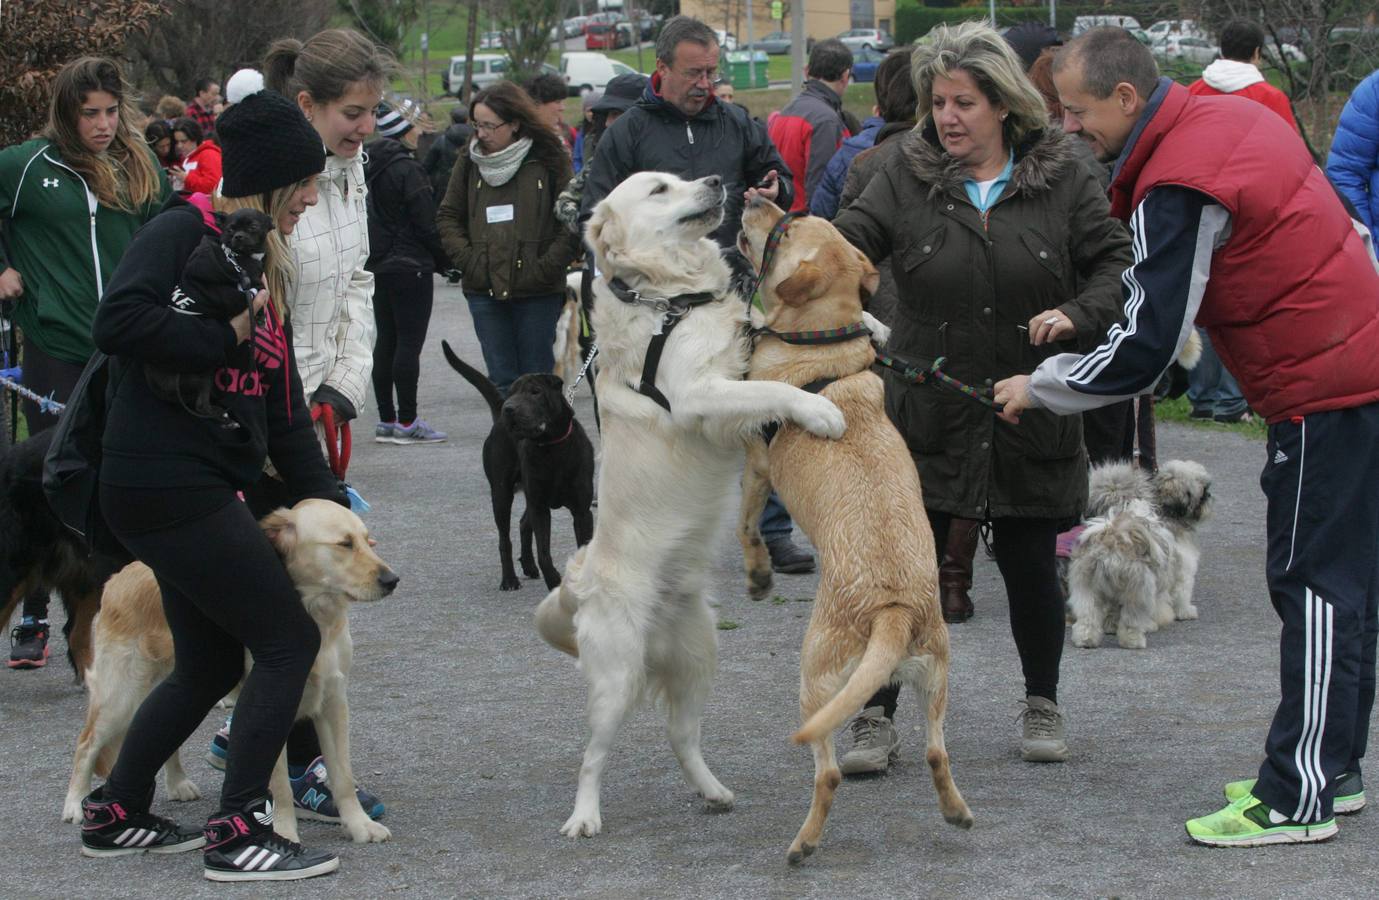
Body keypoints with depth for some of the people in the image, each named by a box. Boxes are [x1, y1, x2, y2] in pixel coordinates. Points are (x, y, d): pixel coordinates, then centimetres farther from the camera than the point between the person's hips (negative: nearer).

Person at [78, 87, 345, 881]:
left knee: (211, 663, 16)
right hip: (169, 483, -9)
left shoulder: (262, 266, 17)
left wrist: (326, 501, 13)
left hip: (209, 489, 9)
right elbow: (120, 322, -28)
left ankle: (116, 816, 28)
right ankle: (239, 835, -1)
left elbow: (282, 410, 18)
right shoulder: (183, 234, -10)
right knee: (289, 641, -6)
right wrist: (225, 337, -19)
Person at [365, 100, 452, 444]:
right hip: (410, 267, -8)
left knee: (386, 340, 11)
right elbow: (426, 222, -15)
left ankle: (386, 419, 13)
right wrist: (443, 260, -3)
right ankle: (406, 420, -4)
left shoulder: (371, 167, 9)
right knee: (409, 341, -5)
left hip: (378, 265, 9)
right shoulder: (406, 169, -16)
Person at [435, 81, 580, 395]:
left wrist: (545, 268, -12)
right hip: (484, 290, 3)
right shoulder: (470, 162, 8)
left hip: (538, 290, -3)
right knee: (502, 381, 3)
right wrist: (467, 260, -1)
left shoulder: (548, 159, -2)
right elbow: (448, 216, 14)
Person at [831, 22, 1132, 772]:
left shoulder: (1062, 176, -1)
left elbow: (1114, 261, 1)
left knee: (1029, 565, 9)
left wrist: (1078, 315, -17)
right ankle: (876, 718, 8)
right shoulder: (907, 174, 0)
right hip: (927, 415, 0)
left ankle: (1042, 706, 28)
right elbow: (850, 243, -9)